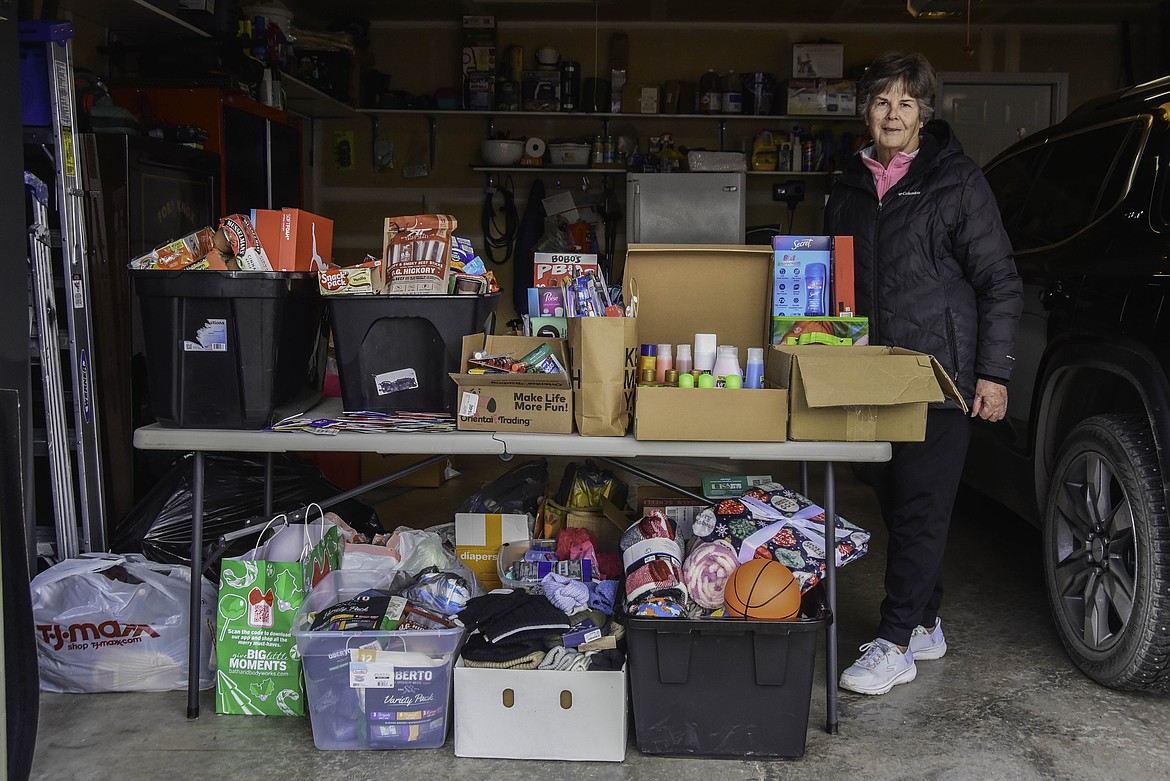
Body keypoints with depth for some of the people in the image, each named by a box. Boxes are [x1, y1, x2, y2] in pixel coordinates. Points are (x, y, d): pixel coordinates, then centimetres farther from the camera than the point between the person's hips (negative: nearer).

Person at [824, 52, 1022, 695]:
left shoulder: (957, 182, -2)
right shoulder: (849, 188, 14)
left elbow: (1000, 284, -3)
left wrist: (993, 371, -9)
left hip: (941, 375, -5)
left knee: (922, 506, -4)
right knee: (892, 499, 10)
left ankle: (895, 644, 2)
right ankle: (925, 625, 25)